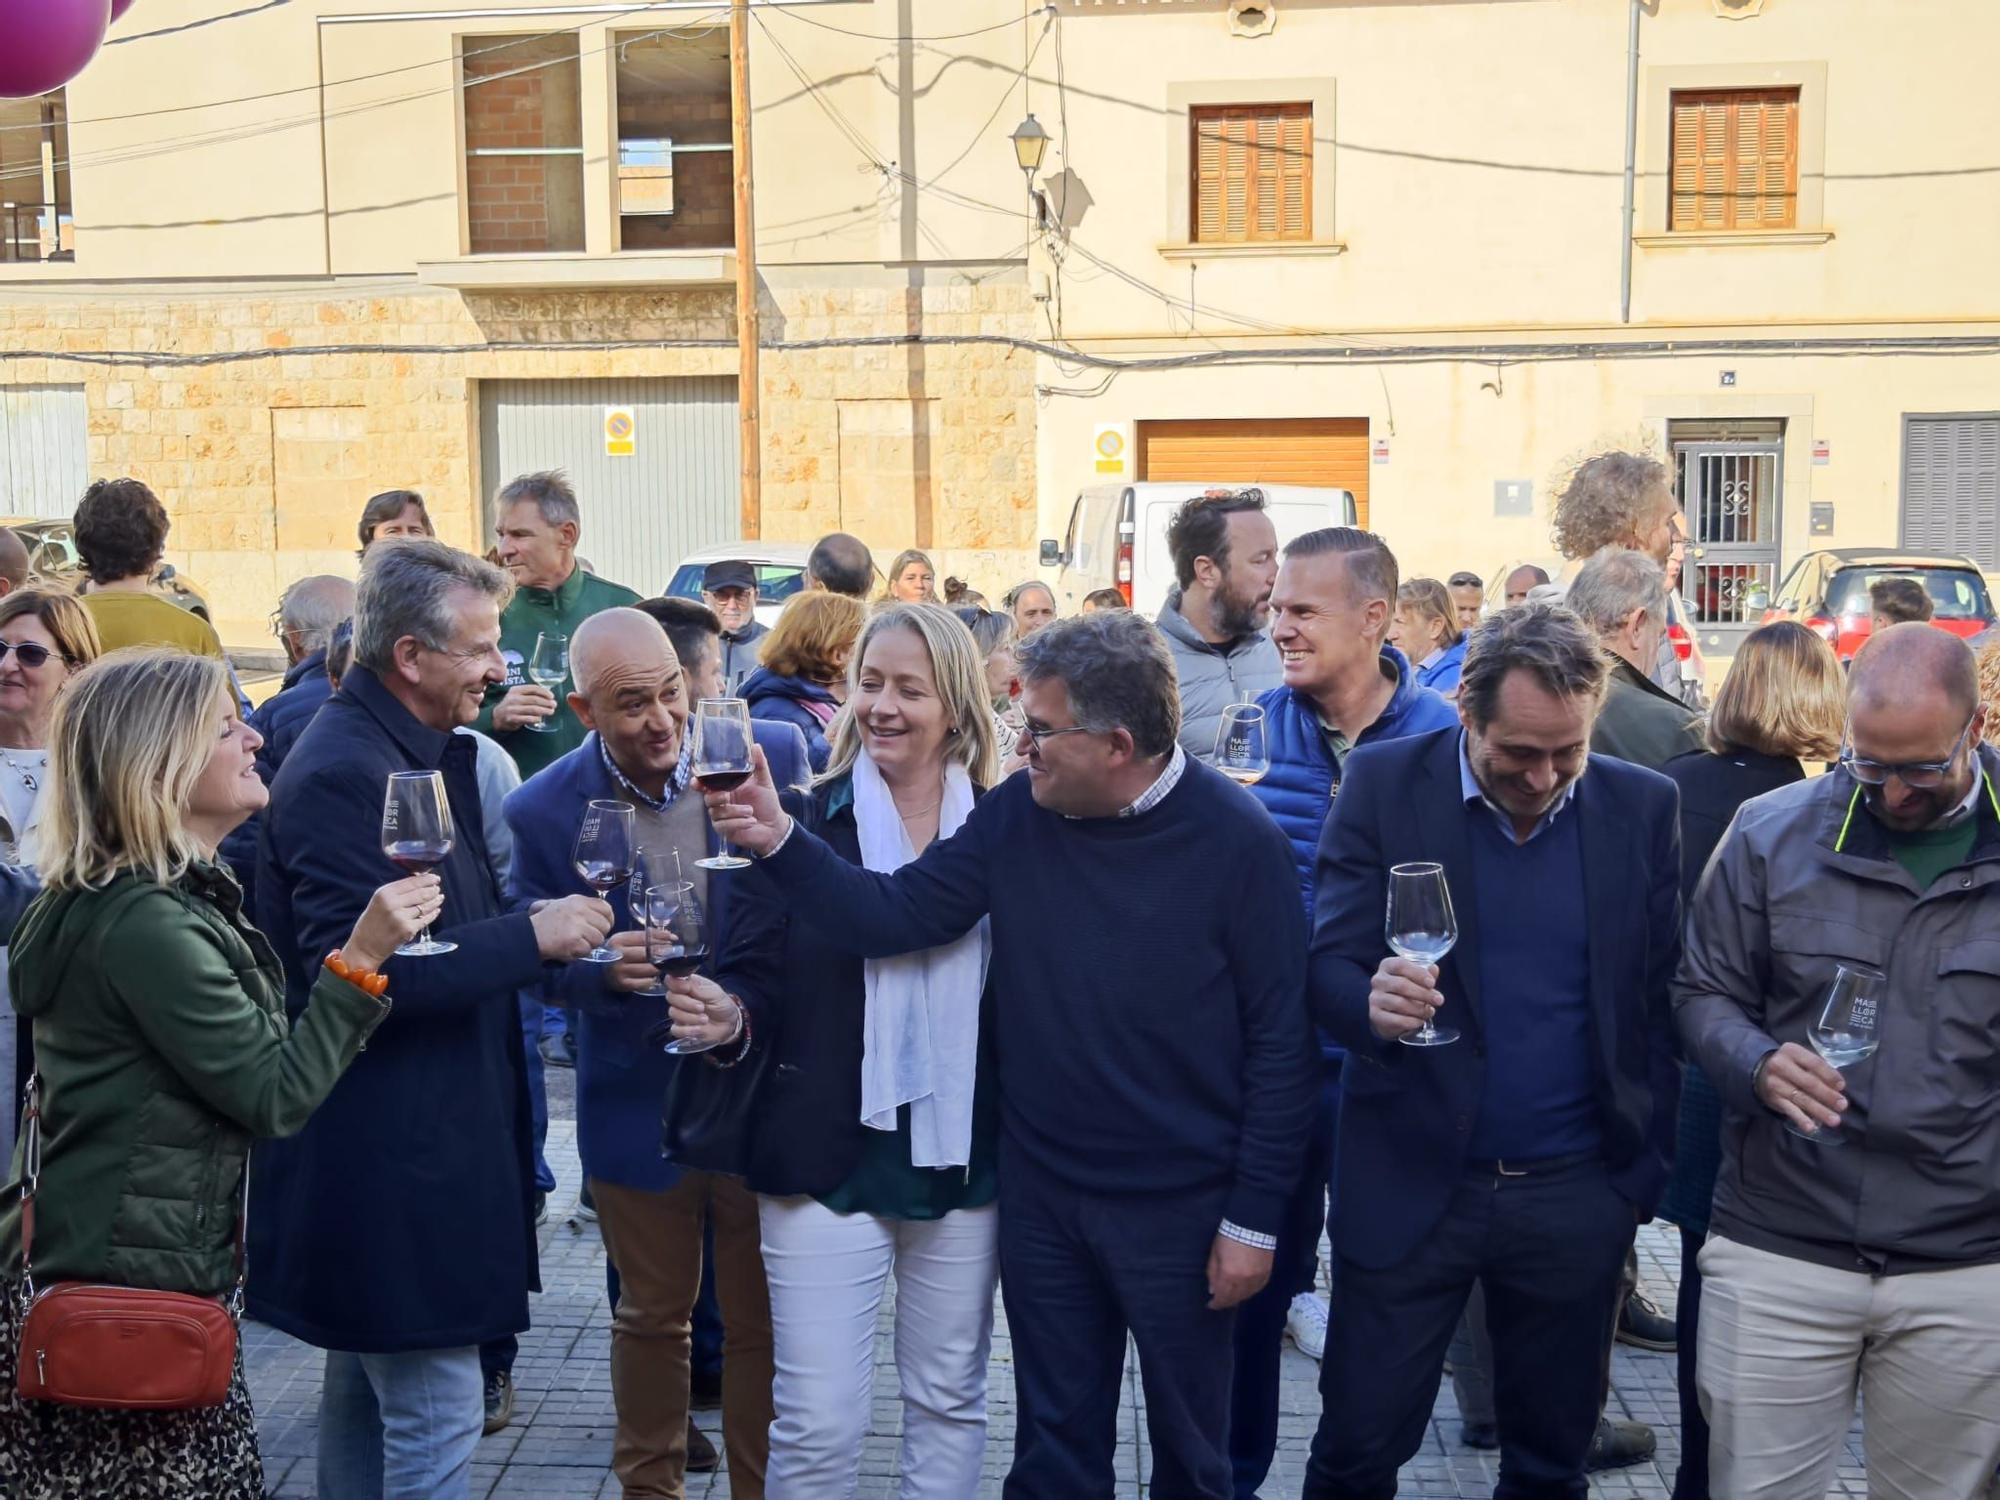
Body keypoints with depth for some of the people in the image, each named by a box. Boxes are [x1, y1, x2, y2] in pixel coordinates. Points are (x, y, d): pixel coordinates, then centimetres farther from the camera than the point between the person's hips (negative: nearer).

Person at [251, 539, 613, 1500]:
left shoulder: (419, 753, 12)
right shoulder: (344, 772, -20)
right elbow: (357, 972, -26)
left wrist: (549, 933, 5)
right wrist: (531, 935, -22)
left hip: (385, 1148, 11)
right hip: (388, 1156, -11)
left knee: (364, 1384, 22)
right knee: (436, 1411, -3)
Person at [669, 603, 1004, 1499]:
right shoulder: (801, 822, -4)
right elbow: (758, 981, -5)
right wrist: (729, 1015, -27)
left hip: (964, 1164, 2)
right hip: (826, 1162, -1)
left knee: (950, 1399, 17)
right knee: (817, 1420, 2)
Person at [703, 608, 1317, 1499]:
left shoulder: (1238, 841, -16)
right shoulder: (1017, 814, -6)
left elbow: (1279, 1039, -12)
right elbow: (890, 917, -5)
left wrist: (1254, 1218, -10)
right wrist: (779, 841, -20)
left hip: (1180, 1206, -3)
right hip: (1040, 1193, 3)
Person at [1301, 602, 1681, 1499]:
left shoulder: (1643, 808, 0)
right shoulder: (1384, 786, -6)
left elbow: (1661, 1005, 4)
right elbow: (1326, 968, -7)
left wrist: (1647, 1174, 2)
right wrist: (1373, 1003, -29)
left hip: (1577, 1193, 2)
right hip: (1410, 1183, -1)